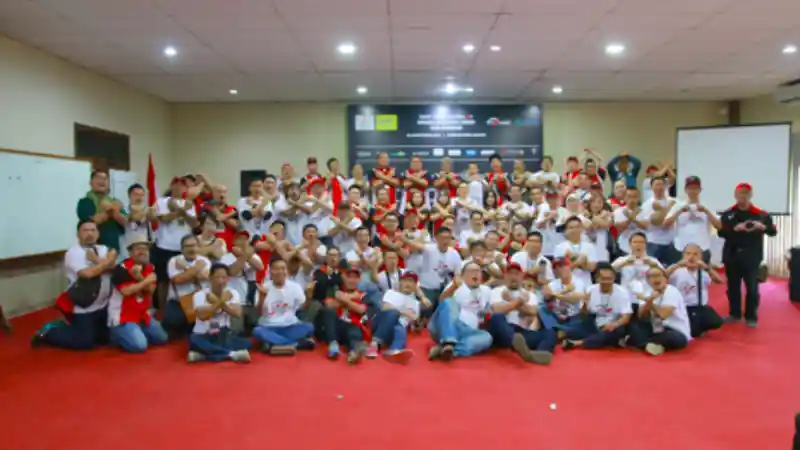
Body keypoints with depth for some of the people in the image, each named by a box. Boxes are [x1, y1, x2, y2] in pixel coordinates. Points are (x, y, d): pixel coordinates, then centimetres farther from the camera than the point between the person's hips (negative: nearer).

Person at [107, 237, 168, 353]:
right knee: (139, 345, -22)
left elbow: (150, 290, -8)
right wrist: (146, 281, -18)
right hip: (122, 317, -7)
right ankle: (118, 336, 5)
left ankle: (136, 333, 23)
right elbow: (126, 291, -26)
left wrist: (139, 277, -24)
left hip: (142, 314, 8)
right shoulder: (122, 268, -15)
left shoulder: (150, 268, 5)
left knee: (162, 338, 11)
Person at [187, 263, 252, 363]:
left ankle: (203, 355, -29)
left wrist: (222, 303, -25)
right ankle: (231, 354, -32)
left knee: (246, 343, -25)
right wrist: (220, 301, -24)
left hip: (224, 337, 2)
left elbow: (237, 313, -16)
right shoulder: (199, 295, -8)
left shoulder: (232, 293, 0)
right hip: (203, 336, -2)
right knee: (194, 340, -37)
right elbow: (202, 316, -25)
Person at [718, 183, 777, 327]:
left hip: (751, 257, -2)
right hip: (732, 256, 2)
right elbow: (721, 232, -6)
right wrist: (735, 228, -22)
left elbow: (773, 231, 0)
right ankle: (735, 314, 23)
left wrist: (763, 227, -20)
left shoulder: (760, 214, 0)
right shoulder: (728, 214, 3)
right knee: (733, 287, 10)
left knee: (752, 288, 1)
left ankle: (751, 317, 11)